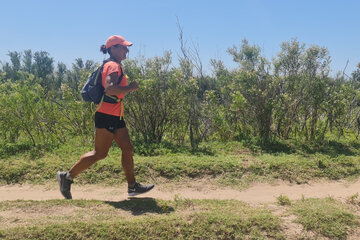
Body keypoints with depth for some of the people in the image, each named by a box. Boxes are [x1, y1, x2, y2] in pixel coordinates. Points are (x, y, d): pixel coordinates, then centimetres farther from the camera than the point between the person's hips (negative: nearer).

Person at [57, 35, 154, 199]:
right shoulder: (113, 65, -12)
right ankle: (67, 177, 10)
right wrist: (130, 88, -17)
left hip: (116, 117, 10)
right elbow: (109, 89, -27)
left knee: (128, 149, 9)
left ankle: (132, 186, 16)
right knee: (100, 153, -4)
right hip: (108, 116, -10)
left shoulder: (115, 66, 20)